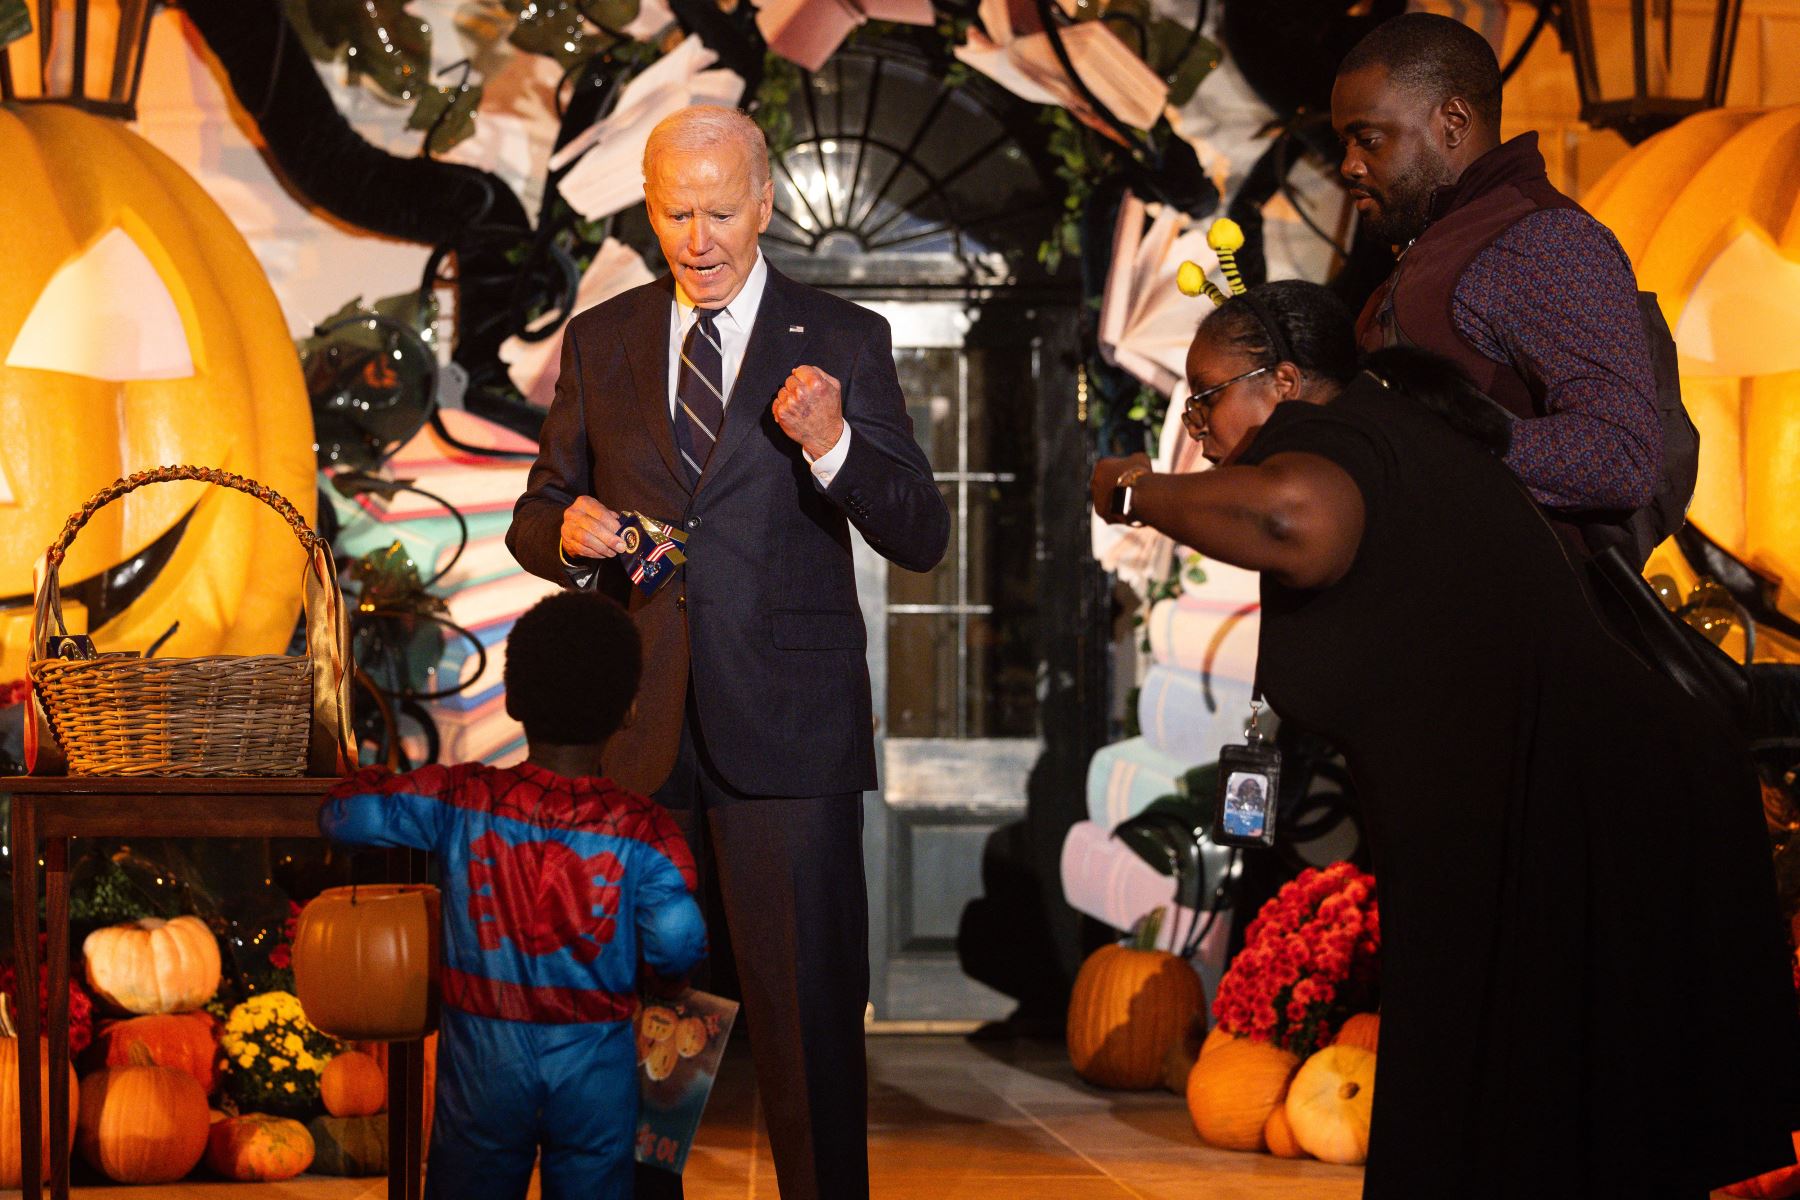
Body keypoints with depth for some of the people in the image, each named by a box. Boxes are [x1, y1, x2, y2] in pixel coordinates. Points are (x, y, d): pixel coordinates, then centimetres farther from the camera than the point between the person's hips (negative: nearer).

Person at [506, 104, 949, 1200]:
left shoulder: (843, 342, 1)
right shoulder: (600, 342, 10)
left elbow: (922, 539, -4)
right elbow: (535, 519, 15)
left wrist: (831, 445, -22)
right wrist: (567, 531, -10)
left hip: (787, 731, -3)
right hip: (639, 732, 3)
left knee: (808, 1006, -3)